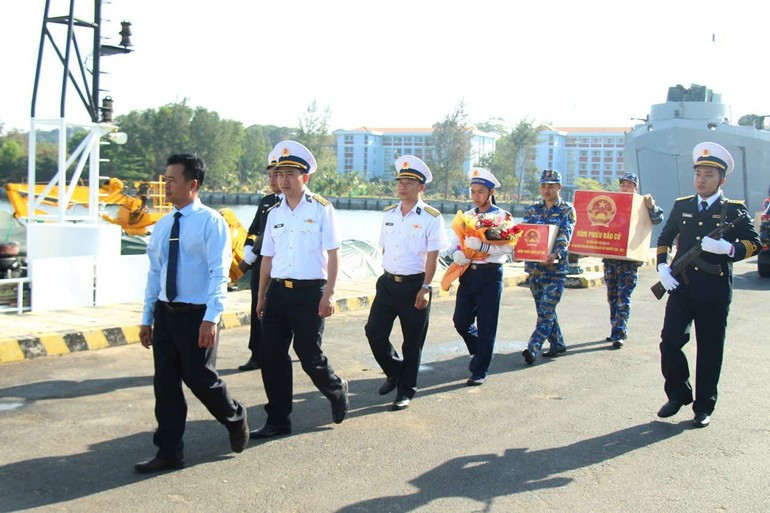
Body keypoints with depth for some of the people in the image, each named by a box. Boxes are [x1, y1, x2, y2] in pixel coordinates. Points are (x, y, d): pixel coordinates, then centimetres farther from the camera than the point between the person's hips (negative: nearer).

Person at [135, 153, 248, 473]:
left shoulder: (211, 222, -9)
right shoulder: (162, 226, 10)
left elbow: (219, 273, -16)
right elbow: (154, 273, 15)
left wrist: (210, 319, -23)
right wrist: (147, 318, 13)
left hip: (197, 315, -6)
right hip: (165, 313, 6)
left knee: (200, 379, 0)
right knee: (165, 384, 7)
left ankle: (235, 419, 30)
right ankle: (169, 453, 17)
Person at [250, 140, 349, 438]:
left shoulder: (321, 209, -3)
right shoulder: (274, 214, 11)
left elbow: (333, 254, -6)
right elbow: (267, 258, 15)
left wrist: (328, 295, -12)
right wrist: (261, 297, 13)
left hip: (310, 292, -5)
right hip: (278, 291, 5)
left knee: (309, 355, -1)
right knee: (272, 357, 5)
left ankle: (337, 392, 30)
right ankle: (278, 420, 17)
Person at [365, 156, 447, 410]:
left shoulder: (431, 217, -8)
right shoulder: (389, 214, 8)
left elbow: (432, 255, -11)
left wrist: (425, 288, -16)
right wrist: (386, 276, 14)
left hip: (414, 285, -5)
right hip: (388, 282, 5)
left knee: (412, 342, 4)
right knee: (374, 331, 0)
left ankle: (406, 391, 18)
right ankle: (394, 372, 25)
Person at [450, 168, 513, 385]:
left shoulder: (502, 216, -3)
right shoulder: (467, 216, 13)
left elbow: (508, 247, -14)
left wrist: (482, 246, -26)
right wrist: (457, 254, -11)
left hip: (490, 275, -5)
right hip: (468, 273, 5)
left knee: (486, 326, -1)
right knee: (461, 320, 4)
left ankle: (480, 371, 10)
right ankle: (477, 352, 33)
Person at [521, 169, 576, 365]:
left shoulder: (567, 210, 0)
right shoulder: (532, 209, 11)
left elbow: (565, 236, -14)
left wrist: (555, 254, -32)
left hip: (555, 267, -4)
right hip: (534, 266, 5)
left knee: (547, 310, -9)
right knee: (544, 309, 11)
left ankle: (533, 348, -14)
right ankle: (558, 344, 24)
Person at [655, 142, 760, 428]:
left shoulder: (734, 210, 3)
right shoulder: (681, 206, 12)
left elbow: (754, 244, -1)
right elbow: (664, 238, 20)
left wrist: (727, 248, -19)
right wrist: (662, 267, 4)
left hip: (714, 291, -2)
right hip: (681, 287, 3)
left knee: (709, 351, 3)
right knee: (670, 342, -2)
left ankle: (704, 407, 16)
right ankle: (678, 395, 18)